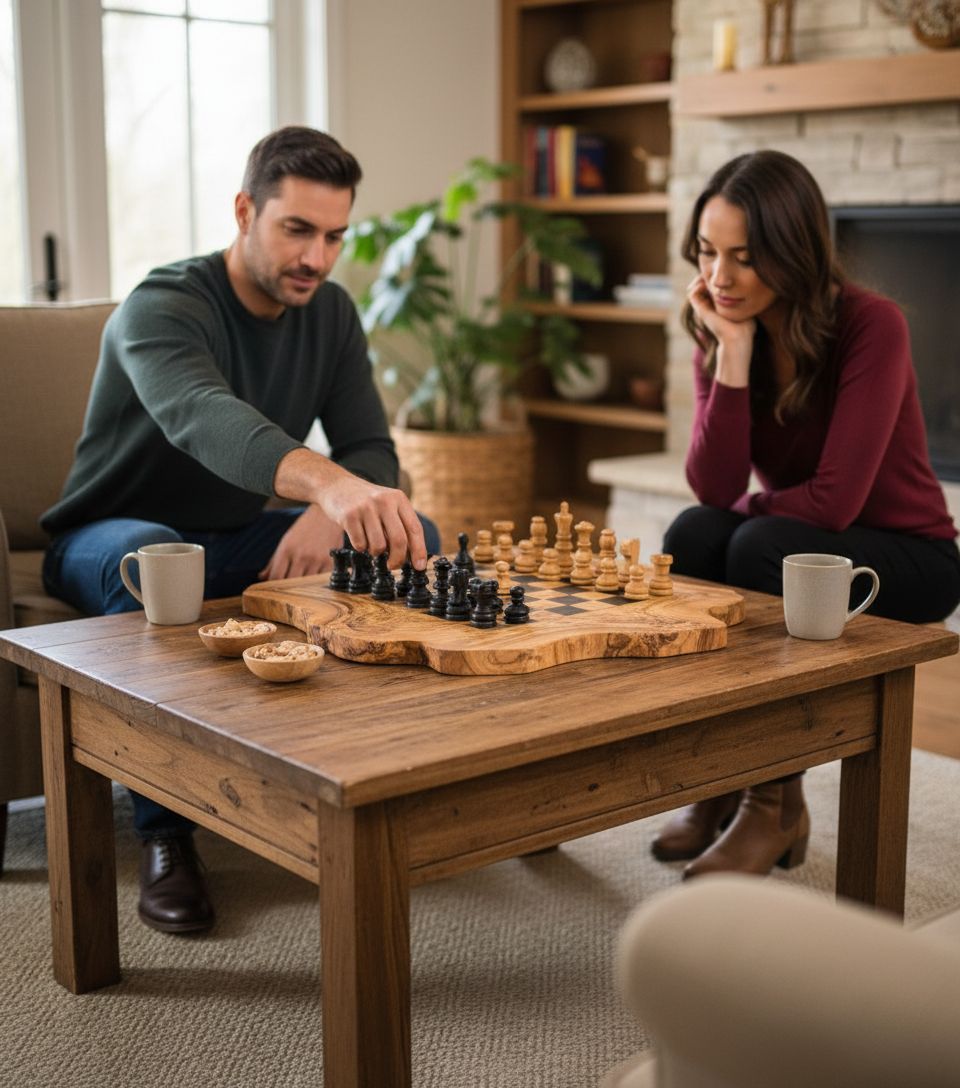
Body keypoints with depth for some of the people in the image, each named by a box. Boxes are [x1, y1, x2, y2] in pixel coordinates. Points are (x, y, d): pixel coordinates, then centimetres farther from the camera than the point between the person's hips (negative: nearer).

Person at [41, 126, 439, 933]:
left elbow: (373, 451, -6)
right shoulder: (162, 308, -24)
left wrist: (327, 513, -31)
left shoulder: (329, 312, -2)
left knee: (415, 540, -16)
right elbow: (205, 418, -46)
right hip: (116, 534, -5)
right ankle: (164, 836, -31)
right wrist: (330, 482, -66)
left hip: (237, 539, 5)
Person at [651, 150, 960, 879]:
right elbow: (715, 491, -18)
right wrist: (733, 353, -23)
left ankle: (776, 802, -17)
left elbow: (835, 501, -28)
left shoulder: (870, 326, -22)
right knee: (692, 536, -25)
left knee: (761, 548, -32)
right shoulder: (720, 335, -5)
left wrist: (749, 510, -12)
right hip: (795, 544, 5)